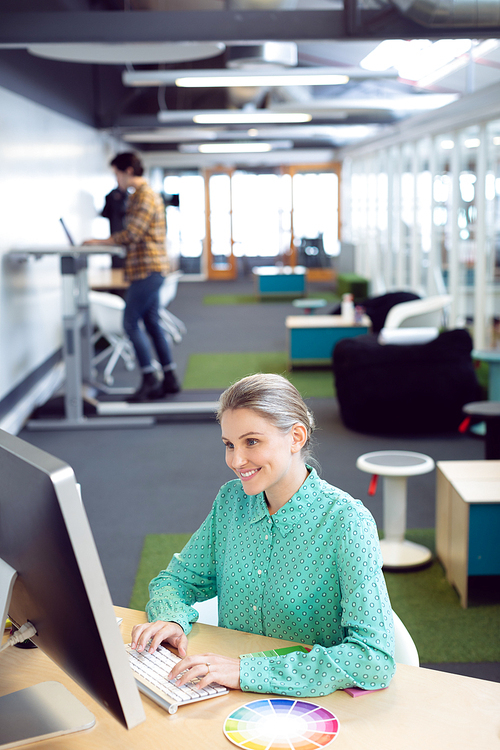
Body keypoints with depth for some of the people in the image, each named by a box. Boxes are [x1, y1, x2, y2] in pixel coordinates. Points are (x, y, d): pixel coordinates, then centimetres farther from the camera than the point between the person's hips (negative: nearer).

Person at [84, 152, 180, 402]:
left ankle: (149, 379, -3)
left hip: (147, 270, -10)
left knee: (131, 323, -8)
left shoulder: (145, 197, -13)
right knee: (152, 323, 11)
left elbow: (132, 234, -20)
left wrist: (100, 242, -11)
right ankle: (169, 379, 14)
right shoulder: (139, 195, 20)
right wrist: (103, 242, 9)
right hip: (151, 270, 10)